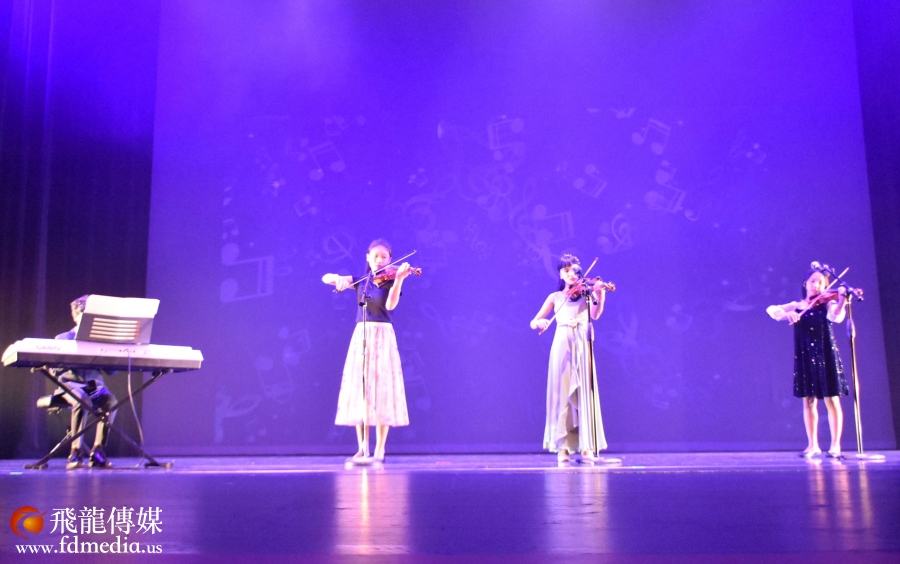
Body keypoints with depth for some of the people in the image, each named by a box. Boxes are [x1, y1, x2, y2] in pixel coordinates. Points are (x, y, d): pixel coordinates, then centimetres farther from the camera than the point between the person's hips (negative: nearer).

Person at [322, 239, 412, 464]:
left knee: (381, 391, -6)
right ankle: (362, 449, 6)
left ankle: (379, 450, -1)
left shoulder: (390, 280, 2)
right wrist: (339, 280, -12)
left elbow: (390, 305, -17)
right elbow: (326, 278, 10)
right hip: (361, 336, 3)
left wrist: (399, 278, -27)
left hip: (382, 336, -3)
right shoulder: (361, 281, 12)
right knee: (359, 391, 0)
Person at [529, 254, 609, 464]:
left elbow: (595, 315, -9)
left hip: (581, 346, -1)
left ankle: (586, 448, -4)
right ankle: (562, 447, 1)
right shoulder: (555, 297, 15)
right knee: (562, 395, -2)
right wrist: (539, 322, -13)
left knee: (584, 395, -5)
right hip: (561, 346, 1)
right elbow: (533, 323, 11)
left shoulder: (586, 293, 11)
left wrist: (600, 295, -25)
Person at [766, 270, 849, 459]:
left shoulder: (828, 303, 2)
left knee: (832, 400, -3)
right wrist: (785, 314, -20)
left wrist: (842, 300, -35)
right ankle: (813, 445, 16)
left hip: (825, 354, -3)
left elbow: (836, 317, -19)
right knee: (809, 401, 7)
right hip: (804, 357, 3)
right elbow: (771, 310, -1)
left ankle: (835, 445, 4)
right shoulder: (796, 307, 10)